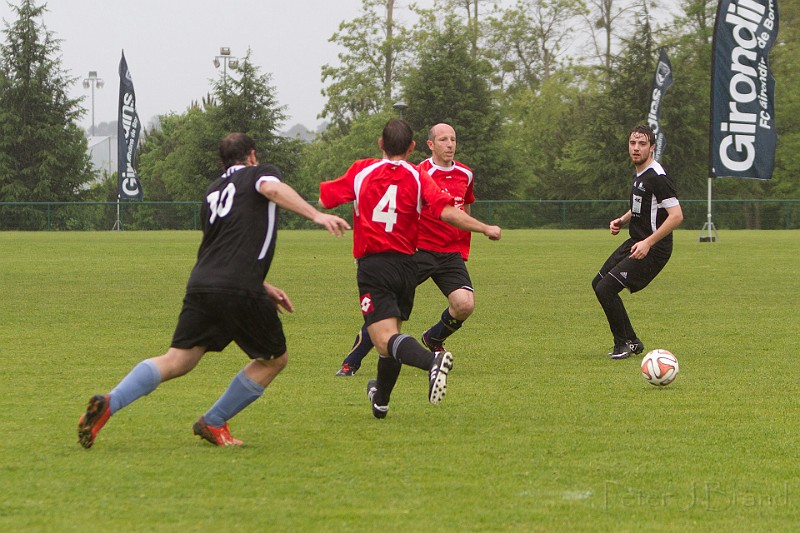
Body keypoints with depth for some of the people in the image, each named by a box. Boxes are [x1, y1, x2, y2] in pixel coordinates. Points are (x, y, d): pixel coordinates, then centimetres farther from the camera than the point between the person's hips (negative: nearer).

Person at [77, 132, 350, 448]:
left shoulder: (214, 191, 30)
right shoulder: (259, 173, 11)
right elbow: (271, 188, -15)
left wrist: (265, 288, 41)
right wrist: (316, 215, -25)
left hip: (200, 285, 6)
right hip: (240, 292, -6)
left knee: (176, 362, 5)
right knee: (274, 359, 15)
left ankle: (108, 403, -15)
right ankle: (213, 423, 15)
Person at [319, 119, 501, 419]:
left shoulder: (361, 172, 0)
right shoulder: (418, 177, -1)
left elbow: (324, 200, 8)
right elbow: (447, 212, -14)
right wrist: (485, 228, -5)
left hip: (372, 266, -3)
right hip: (406, 265, 3)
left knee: (386, 339, -15)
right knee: (392, 332, 23)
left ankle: (431, 360, -45)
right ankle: (381, 400, 39)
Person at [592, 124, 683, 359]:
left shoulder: (657, 177, -19)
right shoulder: (639, 174, 11)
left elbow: (676, 215, -24)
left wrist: (648, 243, -27)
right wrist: (622, 220, 8)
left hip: (653, 249, -10)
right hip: (635, 243, 10)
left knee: (606, 288, -16)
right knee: (598, 283, 15)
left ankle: (624, 343, 1)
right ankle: (632, 341, 22)